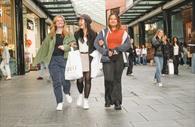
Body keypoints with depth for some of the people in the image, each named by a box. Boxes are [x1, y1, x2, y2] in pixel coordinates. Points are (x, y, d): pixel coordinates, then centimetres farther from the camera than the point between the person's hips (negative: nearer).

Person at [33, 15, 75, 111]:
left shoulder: (68, 35, 9)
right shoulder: (50, 36, 14)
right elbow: (44, 47, 16)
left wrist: (65, 47, -20)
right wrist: (38, 59, 17)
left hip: (64, 59, -1)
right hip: (53, 60, 1)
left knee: (65, 80, -7)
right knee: (56, 82, -1)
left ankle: (67, 93, 28)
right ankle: (59, 102, 10)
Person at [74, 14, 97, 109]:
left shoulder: (93, 34, 3)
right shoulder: (77, 34, 8)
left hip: (89, 58, -1)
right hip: (79, 58, 1)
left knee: (87, 79, 0)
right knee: (79, 79, -4)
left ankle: (86, 100, 9)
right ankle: (80, 94, 26)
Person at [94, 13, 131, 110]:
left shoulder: (123, 32, 12)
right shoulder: (104, 32, 11)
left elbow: (128, 44, -1)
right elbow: (96, 43, 1)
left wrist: (115, 49, -11)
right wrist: (106, 52, -11)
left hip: (119, 58, 1)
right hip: (107, 58, -1)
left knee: (117, 80, 2)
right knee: (108, 79, -10)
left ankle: (117, 102, 6)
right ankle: (108, 100, 6)